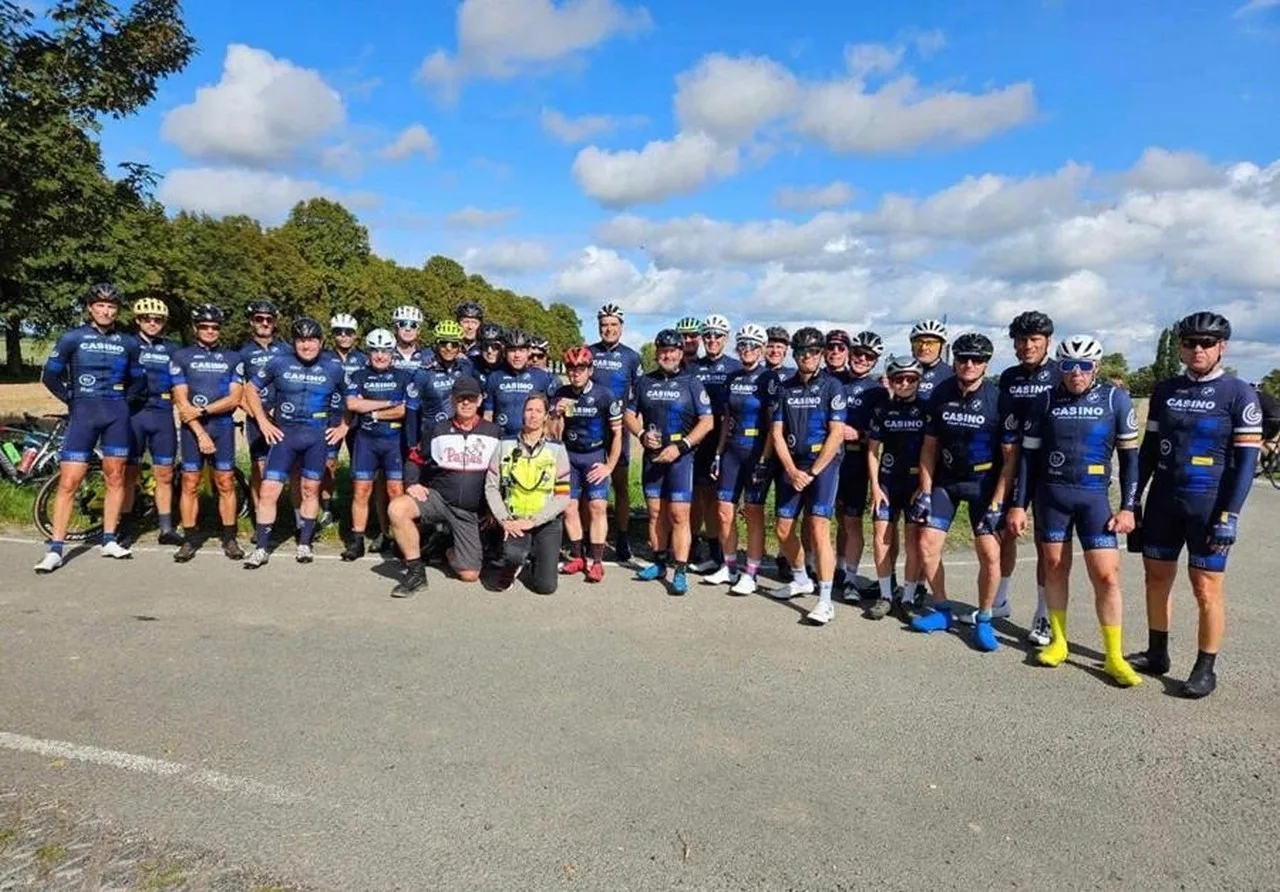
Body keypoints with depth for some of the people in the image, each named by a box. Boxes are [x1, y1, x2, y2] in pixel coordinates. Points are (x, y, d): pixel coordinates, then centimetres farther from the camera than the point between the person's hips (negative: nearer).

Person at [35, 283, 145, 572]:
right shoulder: (73, 338, 0)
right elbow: (50, 376, 5)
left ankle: (109, 540, 17)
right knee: (68, 482, -6)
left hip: (117, 414, 2)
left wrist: (122, 402, 8)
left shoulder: (128, 342, 6)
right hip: (83, 414, -2)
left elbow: (138, 380, 17)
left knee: (115, 478, 7)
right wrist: (73, 401, 3)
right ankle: (55, 549, 0)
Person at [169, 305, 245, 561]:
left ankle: (229, 539, 9)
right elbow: (181, 401, -3)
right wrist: (200, 433, -11)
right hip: (193, 428, -1)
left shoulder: (233, 358, 8)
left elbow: (235, 398, -2)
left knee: (226, 484, 2)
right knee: (190, 484, 1)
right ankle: (189, 540, 9)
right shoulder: (181, 356, 4)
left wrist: (202, 411, -13)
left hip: (223, 426, 1)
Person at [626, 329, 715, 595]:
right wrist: (642, 434, -7)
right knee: (655, 513, 10)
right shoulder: (644, 382, 9)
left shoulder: (691, 383, -1)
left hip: (680, 456, -4)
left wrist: (680, 447, -14)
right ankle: (659, 563, 23)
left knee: (679, 515, -7)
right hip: (652, 455, 4)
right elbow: (629, 414, 13)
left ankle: (680, 572, -3)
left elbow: (707, 421, -5)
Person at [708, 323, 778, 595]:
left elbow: (774, 424, -10)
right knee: (725, 511, 6)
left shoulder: (769, 378, -6)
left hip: (758, 453, -6)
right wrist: (718, 453, 11)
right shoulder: (733, 378, 12)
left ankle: (750, 575, 8)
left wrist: (764, 460, -15)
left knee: (753, 513, -1)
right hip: (732, 450, 6)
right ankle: (729, 568, 20)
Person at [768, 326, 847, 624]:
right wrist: (792, 471, -6)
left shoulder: (832, 386, -3)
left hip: (823, 463, -5)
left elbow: (836, 434, -8)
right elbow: (777, 433, 5)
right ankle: (802, 580, 31)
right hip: (792, 465, 5)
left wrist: (812, 472, -12)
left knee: (818, 528, -15)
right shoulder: (785, 388, 9)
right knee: (783, 529, 7)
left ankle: (825, 600, -11)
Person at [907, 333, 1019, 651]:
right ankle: (942, 611, 18)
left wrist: (997, 503, -15)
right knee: (927, 545, 0)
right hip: (945, 480, 4)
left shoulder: (998, 399, -14)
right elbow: (929, 446, 3)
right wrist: (925, 491, -1)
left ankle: (983, 620, 8)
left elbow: (1010, 457, -11)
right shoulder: (941, 393, -4)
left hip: (984, 483, -3)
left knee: (989, 554, -11)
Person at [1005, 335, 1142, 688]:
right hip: (1051, 493, 2)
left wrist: (1128, 507, -3)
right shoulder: (1046, 400, 1)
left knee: (1106, 575, -5)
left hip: (1094, 496, -1)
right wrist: (1019, 505, 2)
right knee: (1055, 566, 9)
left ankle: (1114, 657, 7)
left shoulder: (1115, 399, -2)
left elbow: (1129, 456, 2)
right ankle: (1058, 641, 24)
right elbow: (1028, 455, 5)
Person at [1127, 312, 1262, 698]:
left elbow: (1246, 459, -8)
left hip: (1208, 505, -5)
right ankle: (1157, 653, 25)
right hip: (1163, 501, 5)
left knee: (1206, 588, 0)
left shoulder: (1239, 394, -5)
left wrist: (1229, 515, -14)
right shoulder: (1164, 390, 8)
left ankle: (1206, 669, 12)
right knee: (1157, 577, 11)